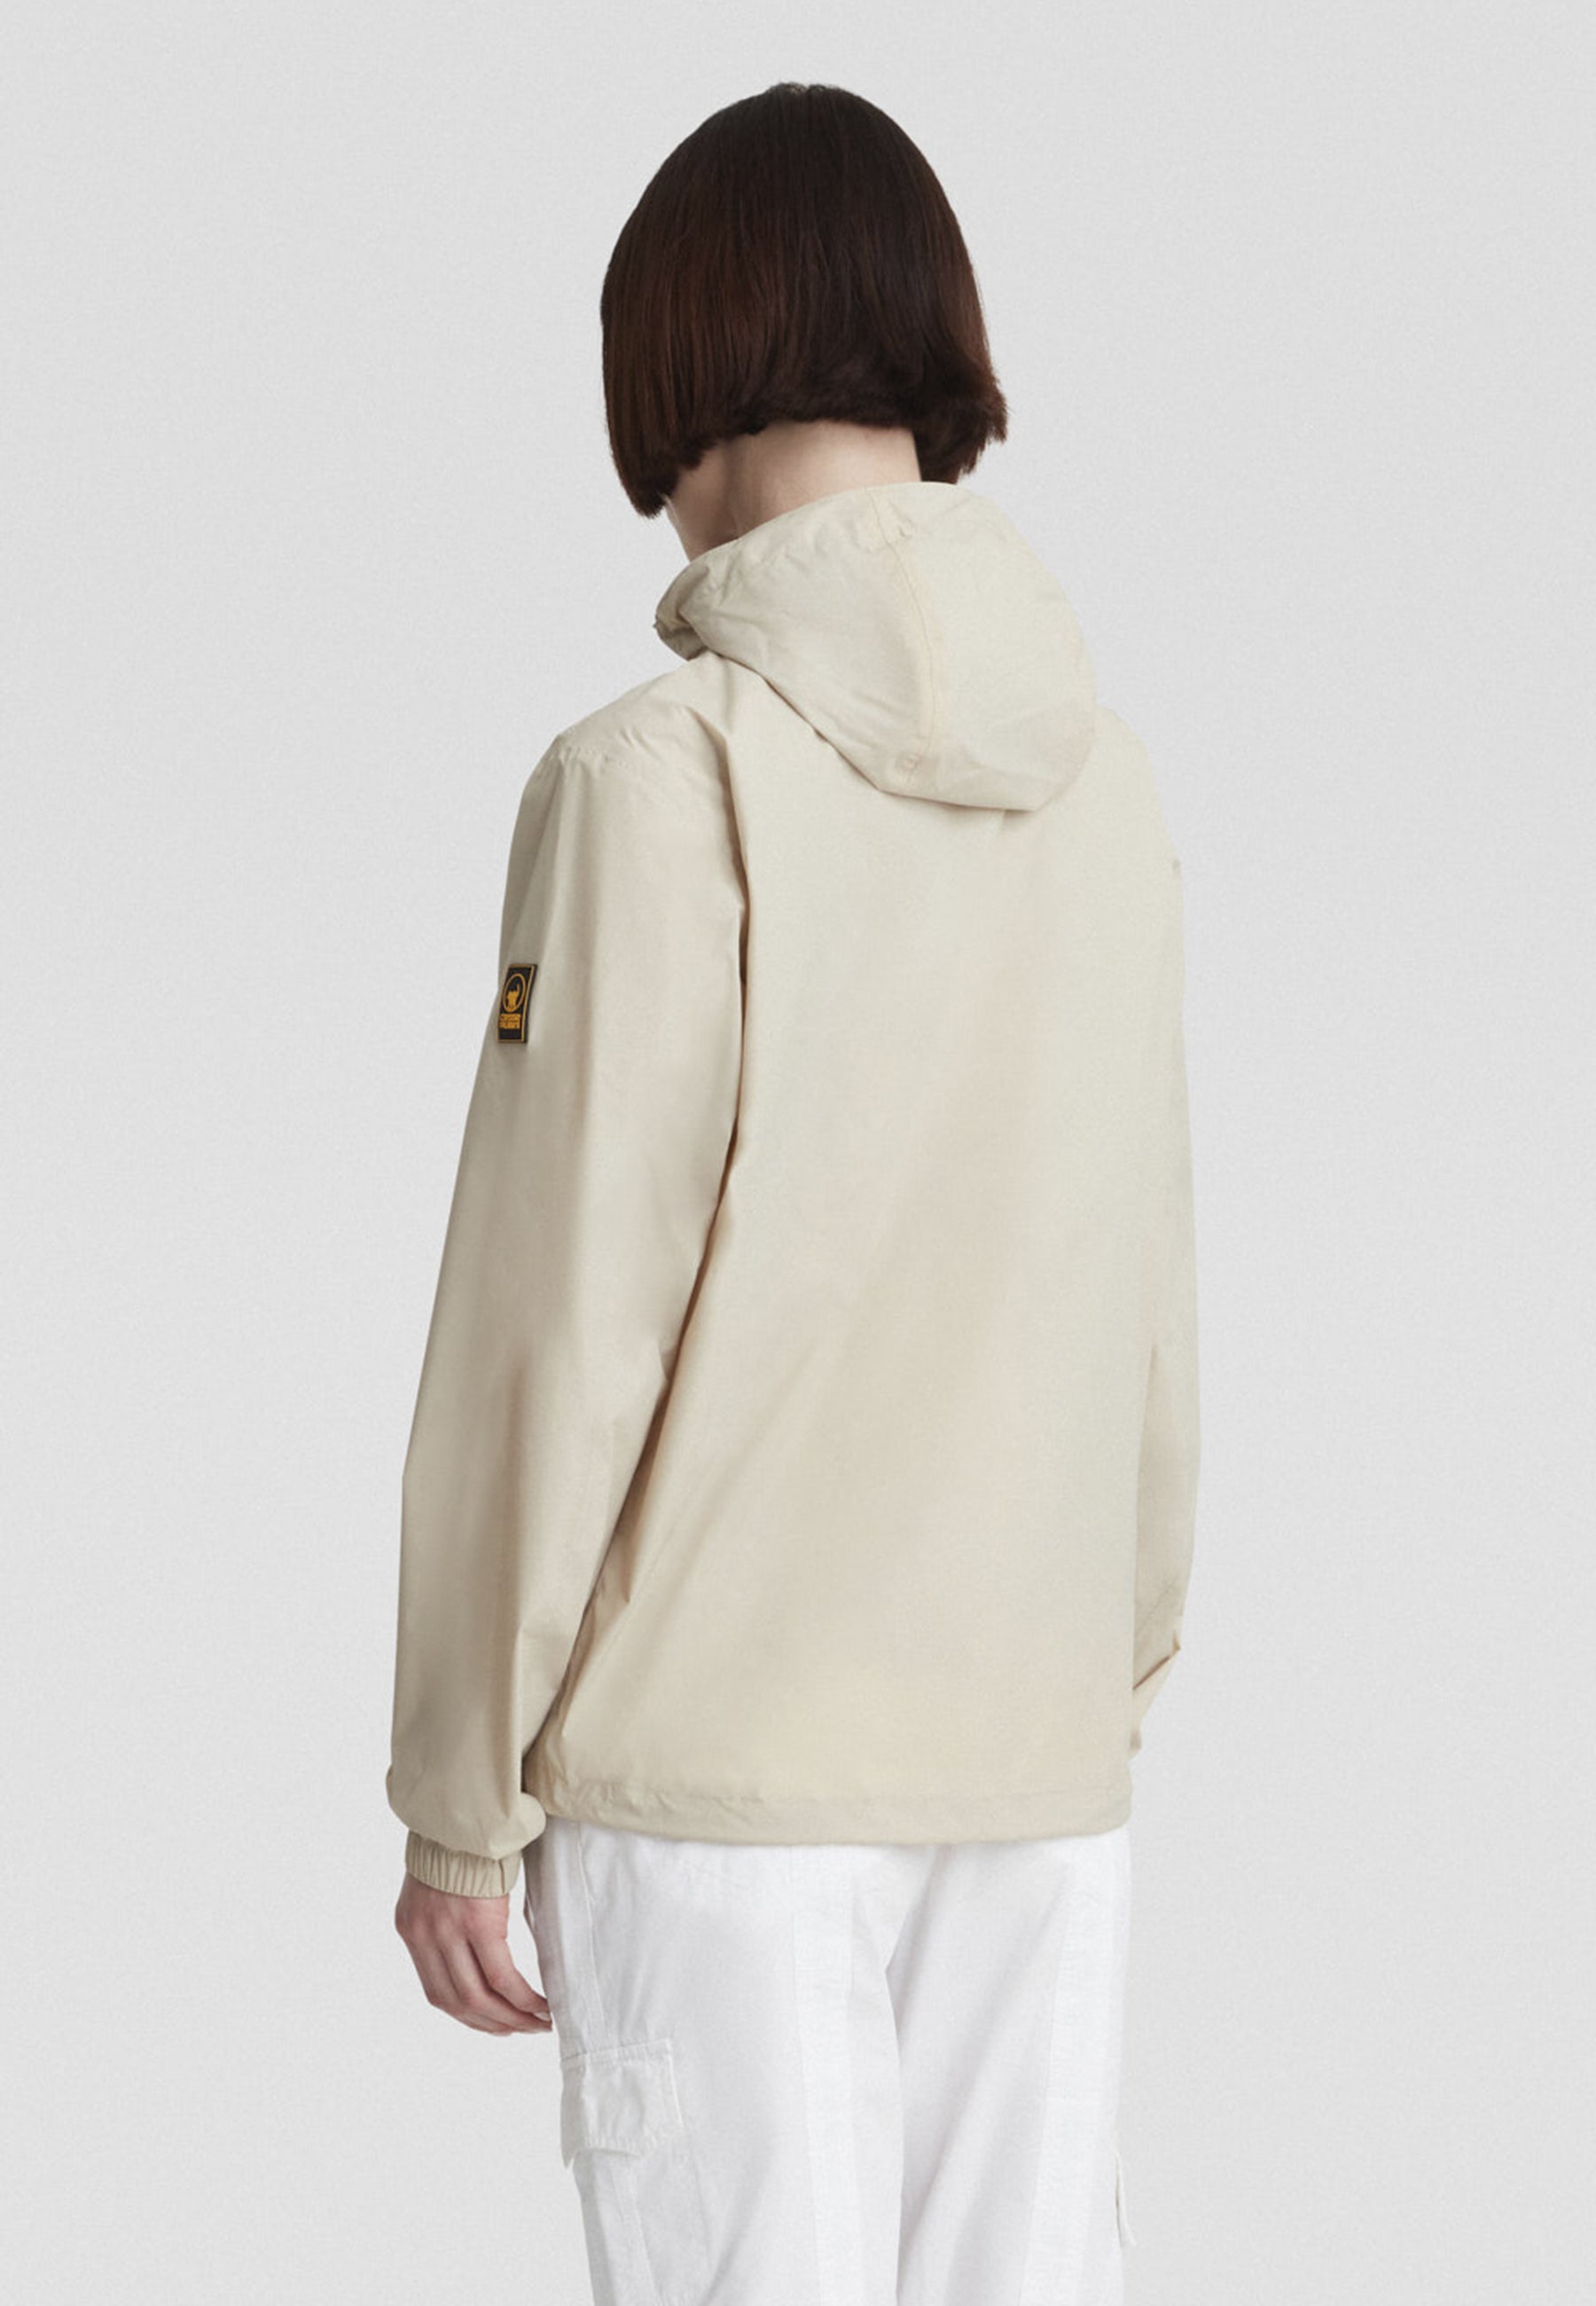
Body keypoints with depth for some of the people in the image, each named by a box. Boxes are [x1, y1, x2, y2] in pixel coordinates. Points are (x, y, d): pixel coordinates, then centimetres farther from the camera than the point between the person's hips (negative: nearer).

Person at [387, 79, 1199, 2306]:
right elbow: (1145, 1298, 10)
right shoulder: (1105, 781, 4)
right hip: (1042, 1747, 5)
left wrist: (462, 1793, -3)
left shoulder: (663, 779, -12)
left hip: (717, 1756, -5)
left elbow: (561, 1315, -11)